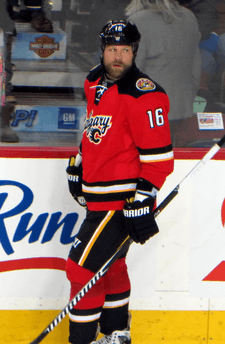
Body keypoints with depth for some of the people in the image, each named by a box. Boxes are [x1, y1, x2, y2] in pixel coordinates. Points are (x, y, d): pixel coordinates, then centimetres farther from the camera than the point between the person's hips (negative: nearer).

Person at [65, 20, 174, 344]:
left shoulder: (143, 95, -19)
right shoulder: (95, 82, 8)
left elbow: (158, 155, -22)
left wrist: (142, 199, -25)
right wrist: (78, 166, 28)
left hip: (122, 201, -9)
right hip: (99, 195, 9)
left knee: (83, 267, -9)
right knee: (108, 263, 20)